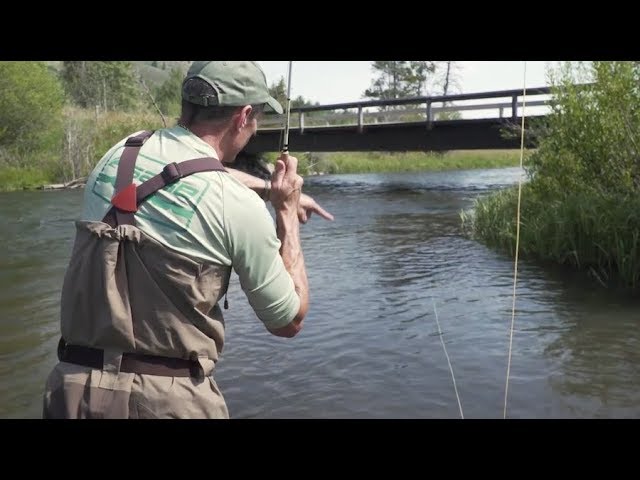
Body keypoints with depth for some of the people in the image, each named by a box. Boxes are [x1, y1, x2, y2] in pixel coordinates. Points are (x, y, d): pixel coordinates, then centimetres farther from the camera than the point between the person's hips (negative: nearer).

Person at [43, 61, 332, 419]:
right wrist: (286, 210, 6)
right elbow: (289, 321, 0)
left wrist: (270, 189, 34)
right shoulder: (239, 206, -15)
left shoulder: (117, 155, 2)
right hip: (171, 401, -4)